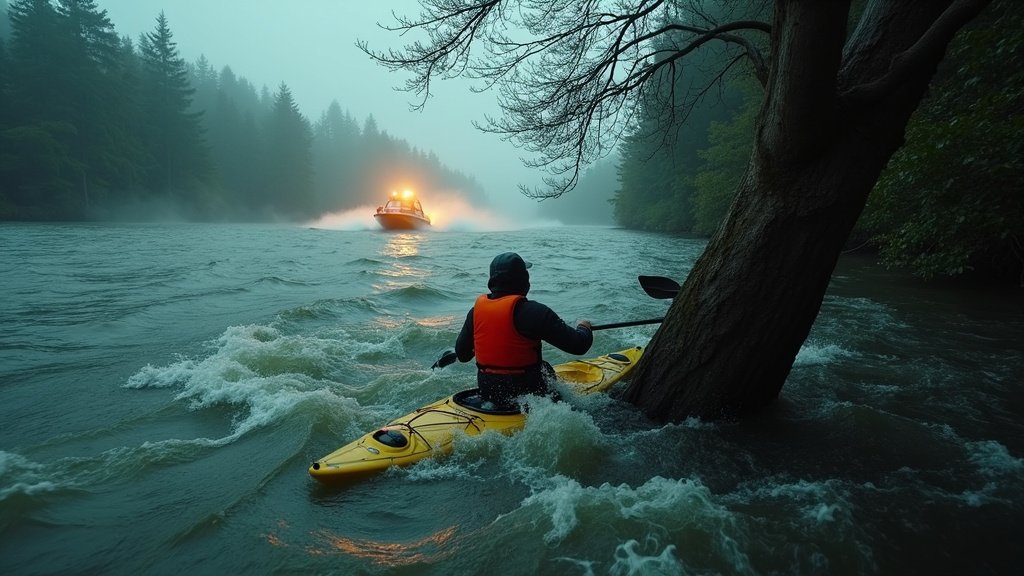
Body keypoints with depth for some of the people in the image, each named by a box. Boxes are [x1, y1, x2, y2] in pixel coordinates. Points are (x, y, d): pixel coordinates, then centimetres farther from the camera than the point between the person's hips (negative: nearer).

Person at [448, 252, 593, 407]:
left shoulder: (476, 309, -2)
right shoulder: (531, 311, -19)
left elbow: (462, 355, 8)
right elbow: (579, 345, -17)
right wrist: (583, 328, 7)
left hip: (486, 392, 5)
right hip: (523, 392, -5)